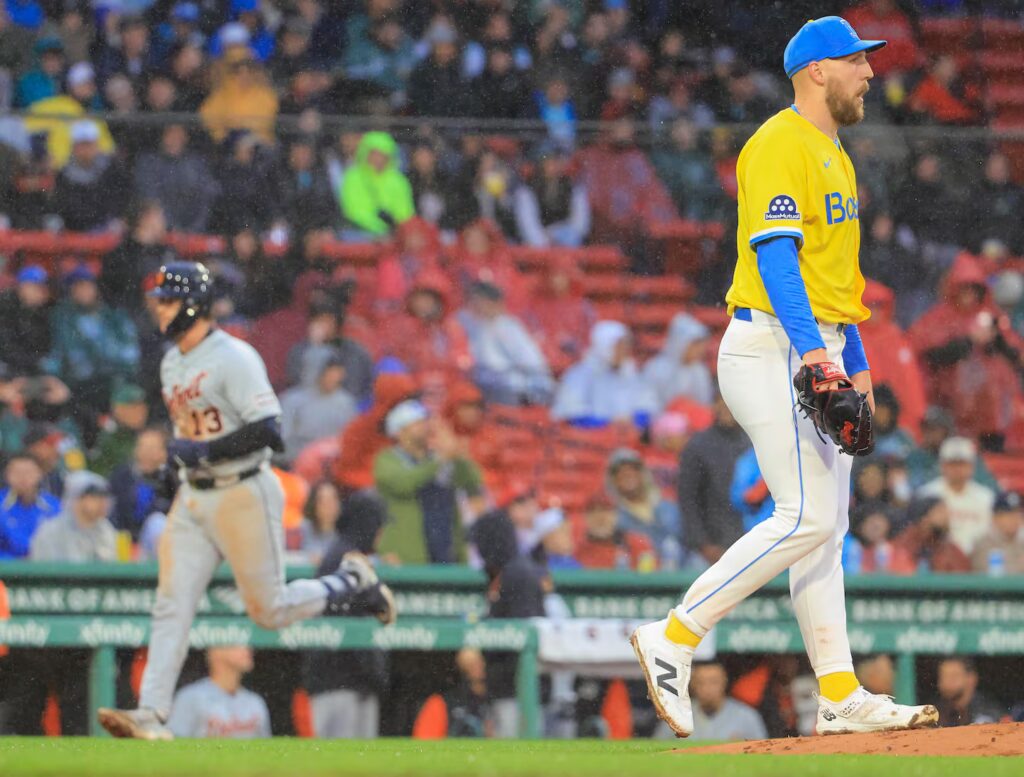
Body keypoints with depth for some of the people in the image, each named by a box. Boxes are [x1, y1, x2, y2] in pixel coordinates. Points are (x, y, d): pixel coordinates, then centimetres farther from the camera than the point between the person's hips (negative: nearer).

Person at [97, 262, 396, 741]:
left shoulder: (234, 358, -15)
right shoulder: (172, 363, 13)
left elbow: (268, 431, -23)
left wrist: (204, 451, -22)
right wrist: (180, 459, 11)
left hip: (242, 494, -8)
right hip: (193, 498, 8)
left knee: (268, 610, -2)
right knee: (171, 607, -4)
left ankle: (352, 581, 22)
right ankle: (151, 715, -9)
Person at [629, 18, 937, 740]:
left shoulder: (834, 155, 21)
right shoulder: (780, 145, -11)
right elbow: (773, 250, -22)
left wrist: (856, 363, 21)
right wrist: (810, 345, -31)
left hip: (819, 354, 10)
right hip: (773, 349, -10)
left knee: (827, 523, 7)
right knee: (808, 517, -16)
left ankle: (840, 696, 7)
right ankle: (674, 637, -11)